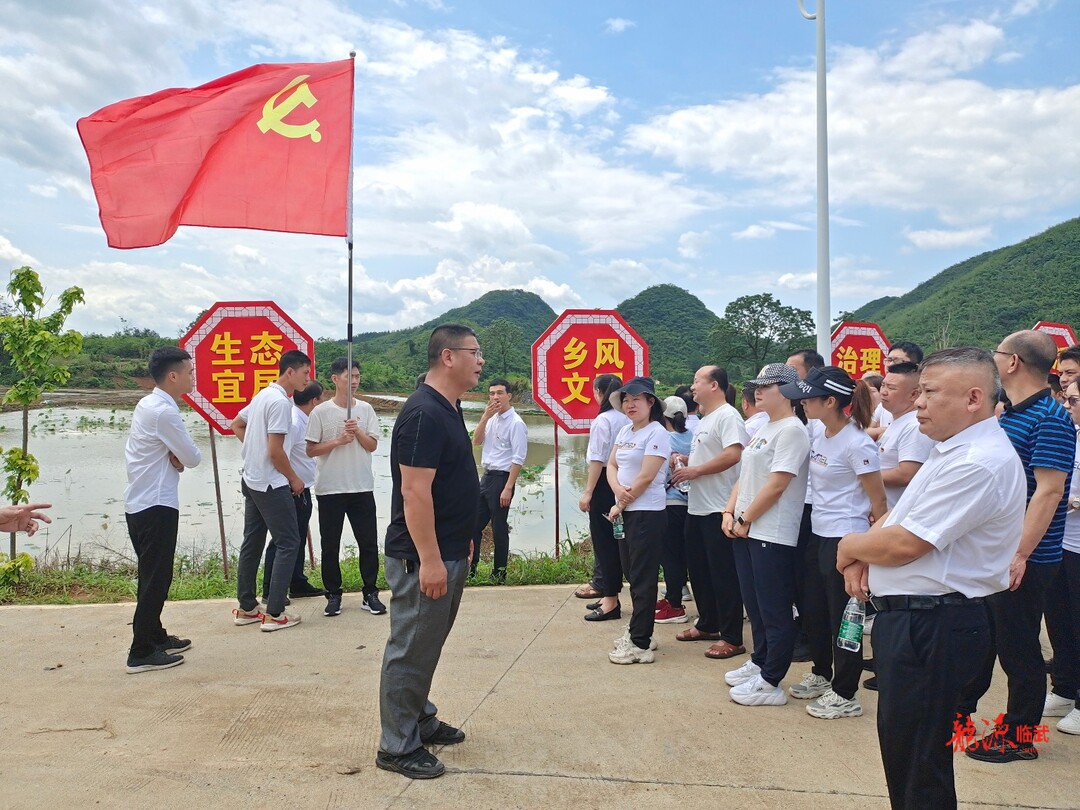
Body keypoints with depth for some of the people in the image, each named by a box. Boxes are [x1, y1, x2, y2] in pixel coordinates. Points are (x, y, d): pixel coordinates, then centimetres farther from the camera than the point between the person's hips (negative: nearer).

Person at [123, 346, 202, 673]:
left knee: (153, 575, 19)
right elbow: (193, 458, -14)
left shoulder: (148, 405, 11)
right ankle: (141, 653, 3)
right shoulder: (164, 412, -19)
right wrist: (181, 456, 7)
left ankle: (155, 636, 31)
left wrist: (174, 456, -3)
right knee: (156, 578, -3)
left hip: (141, 503, 10)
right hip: (156, 506, -10)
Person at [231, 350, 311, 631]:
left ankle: (246, 608, 20)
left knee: (252, 543, 13)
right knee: (289, 543, -3)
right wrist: (294, 479, -9)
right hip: (271, 484, -10)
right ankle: (274, 614, -3)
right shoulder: (280, 402, -19)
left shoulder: (261, 395, 11)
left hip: (251, 480, 10)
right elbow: (275, 451, -22)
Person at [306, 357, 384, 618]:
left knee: (368, 542, 5)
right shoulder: (321, 412, -4)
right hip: (329, 488, -2)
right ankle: (333, 594, 19)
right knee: (330, 545, 6)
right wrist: (338, 441, -15)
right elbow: (311, 450, -4)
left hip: (362, 487, 2)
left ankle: (370, 593, 15)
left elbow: (372, 445, 3)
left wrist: (358, 432, -14)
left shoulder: (365, 409, 5)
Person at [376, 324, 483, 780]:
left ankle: (421, 721, 34)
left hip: (447, 551, 10)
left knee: (428, 644, 20)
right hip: (424, 557, -10)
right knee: (411, 649, 2)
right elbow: (414, 491, -25)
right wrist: (429, 559, -24)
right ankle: (397, 747, 14)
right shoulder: (424, 413, -21)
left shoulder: (448, 409, 11)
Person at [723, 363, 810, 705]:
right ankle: (759, 662, 32)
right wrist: (729, 513, 4)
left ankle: (770, 682, 8)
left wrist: (745, 520, -13)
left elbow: (776, 485, -19)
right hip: (745, 532, 9)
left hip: (772, 535, -9)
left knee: (775, 611, 0)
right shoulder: (763, 429, 15)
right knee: (755, 605, 19)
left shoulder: (791, 430, -14)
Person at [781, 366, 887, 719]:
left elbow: (878, 500, -13)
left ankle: (845, 695, 18)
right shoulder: (818, 437, 5)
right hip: (818, 534, 9)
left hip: (845, 538, -8)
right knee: (813, 611, 18)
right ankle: (822, 674, 38)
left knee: (842, 618, 3)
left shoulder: (857, 443, -19)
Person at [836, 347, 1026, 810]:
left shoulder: (979, 462, -22)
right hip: (908, 615, 10)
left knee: (919, 758, 3)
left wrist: (850, 547, -5)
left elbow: (904, 544, -24)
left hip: (933, 627, -10)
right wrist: (861, 556, -3)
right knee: (899, 739, 21)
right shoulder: (953, 450, 12)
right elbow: (898, 516, 16)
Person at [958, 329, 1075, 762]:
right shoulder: (1007, 414, 11)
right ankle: (960, 710, 34)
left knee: (1018, 647, 4)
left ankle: (1019, 736, 19)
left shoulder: (1049, 418, -17)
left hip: (1022, 558, -9)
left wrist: (1020, 554, -25)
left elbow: (1049, 491, -23)